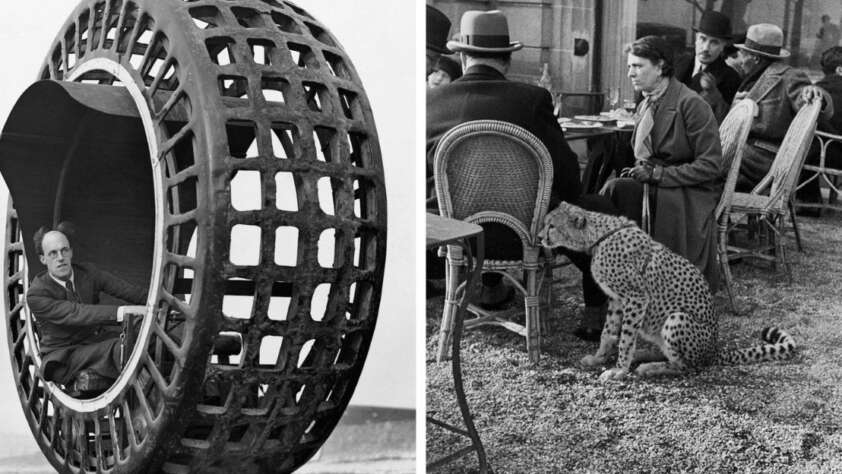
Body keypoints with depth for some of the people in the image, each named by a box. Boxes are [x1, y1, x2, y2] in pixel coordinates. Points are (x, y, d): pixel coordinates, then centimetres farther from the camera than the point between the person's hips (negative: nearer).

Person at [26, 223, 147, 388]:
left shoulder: (87, 272, 2)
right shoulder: (36, 294, -14)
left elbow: (128, 291, -1)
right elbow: (75, 314, -28)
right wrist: (121, 312, -41)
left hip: (98, 342, 5)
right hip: (63, 357, -5)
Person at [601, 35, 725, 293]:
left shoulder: (691, 104, -11)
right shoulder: (645, 106, 13)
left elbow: (711, 165, -14)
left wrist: (659, 174, -20)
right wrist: (643, 171, -1)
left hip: (692, 191, -6)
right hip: (656, 185, 6)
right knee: (616, 188, -25)